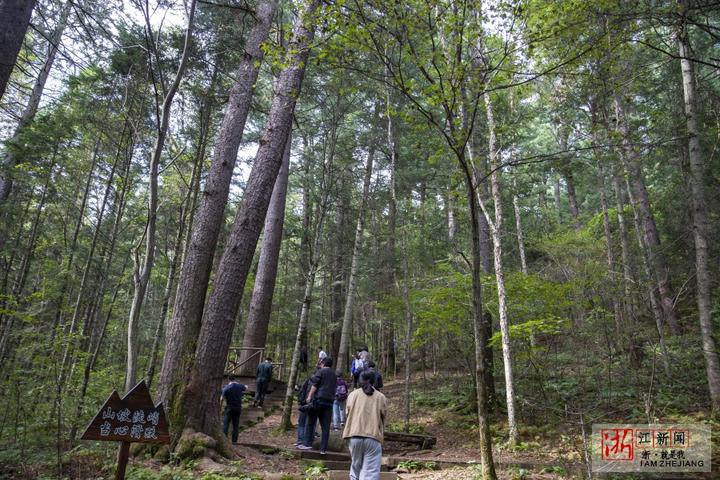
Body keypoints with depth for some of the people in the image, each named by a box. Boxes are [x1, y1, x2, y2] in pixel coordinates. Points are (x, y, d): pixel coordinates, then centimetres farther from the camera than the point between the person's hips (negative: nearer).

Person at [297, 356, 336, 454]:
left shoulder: (320, 372, -2)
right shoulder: (334, 375, 17)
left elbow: (314, 385, -9)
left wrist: (309, 396, -9)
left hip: (319, 399, -5)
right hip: (329, 402, 5)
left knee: (310, 422, 6)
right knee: (326, 426, 3)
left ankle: (308, 444, 2)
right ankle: (323, 449, 3)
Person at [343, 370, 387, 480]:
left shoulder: (353, 394, 7)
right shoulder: (381, 397, 6)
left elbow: (348, 413, 9)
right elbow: (383, 419, 9)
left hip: (354, 435, 2)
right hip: (373, 437, -2)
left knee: (356, 466, 18)